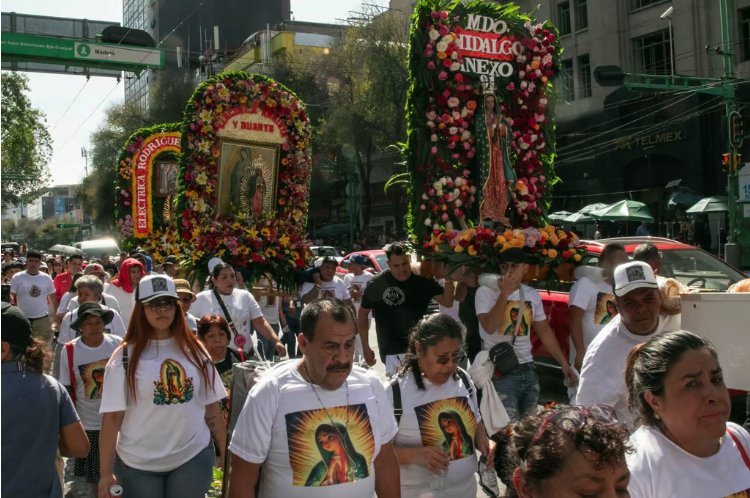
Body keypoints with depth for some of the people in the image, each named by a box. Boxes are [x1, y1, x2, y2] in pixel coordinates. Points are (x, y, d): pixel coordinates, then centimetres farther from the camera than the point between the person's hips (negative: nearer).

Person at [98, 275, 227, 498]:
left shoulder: (194, 350, 2)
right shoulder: (125, 357, -6)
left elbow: (212, 406, 5)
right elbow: (112, 417, -7)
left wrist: (226, 455, 5)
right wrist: (106, 473, -9)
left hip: (194, 457, 2)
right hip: (138, 464, -1)